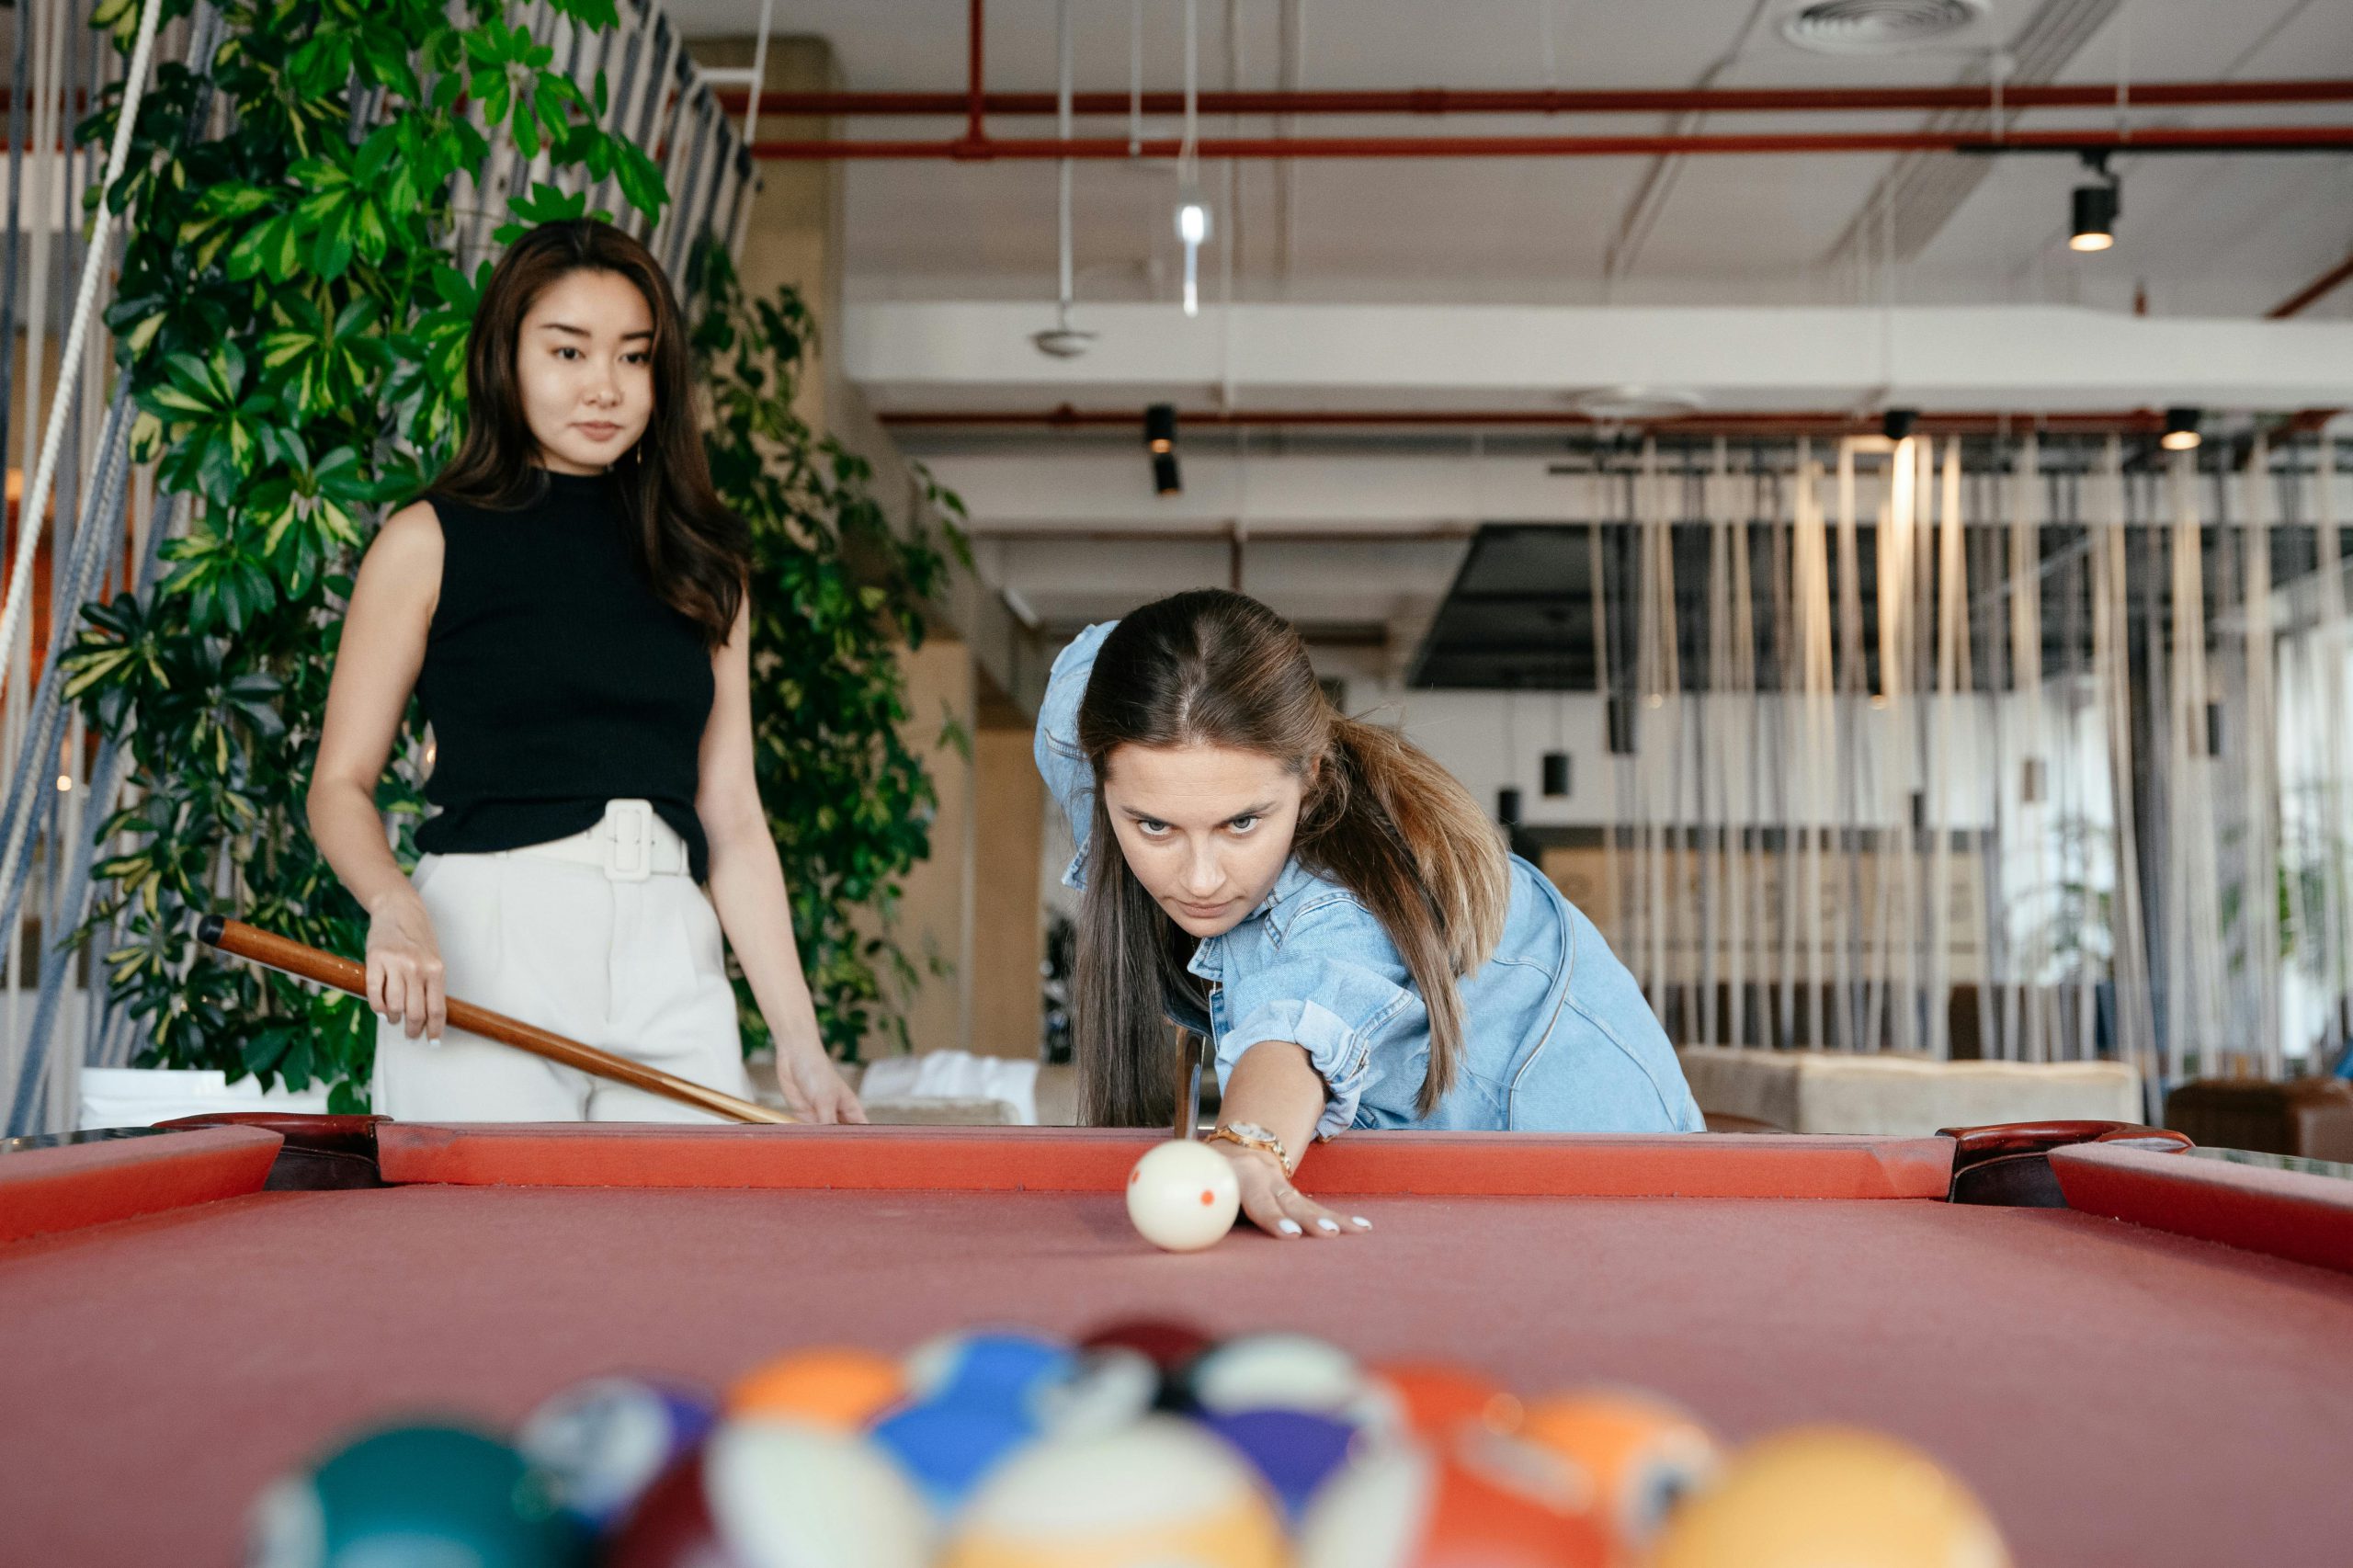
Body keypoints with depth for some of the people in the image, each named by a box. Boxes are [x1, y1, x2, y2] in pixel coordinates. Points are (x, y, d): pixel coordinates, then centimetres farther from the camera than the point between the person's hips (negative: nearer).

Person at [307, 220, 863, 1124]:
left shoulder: (703, 565, 16)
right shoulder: (429, 543, 7)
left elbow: (732, 817, 12)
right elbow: (341, 784, 5)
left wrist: (798, 1040, 4)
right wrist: (393, 905, -17)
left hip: (670, 959, 3)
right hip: (480, 954, -3)